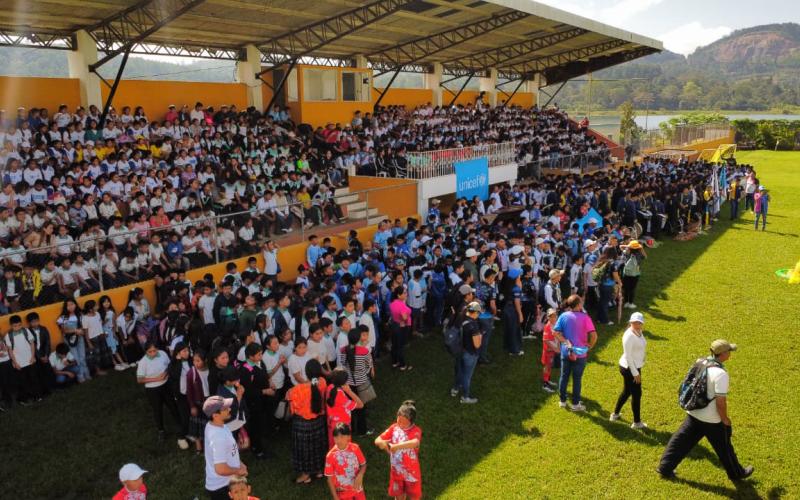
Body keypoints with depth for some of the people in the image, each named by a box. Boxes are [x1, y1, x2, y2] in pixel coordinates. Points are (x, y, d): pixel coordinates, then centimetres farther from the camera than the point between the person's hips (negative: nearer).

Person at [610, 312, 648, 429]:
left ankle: (615, 414, 38)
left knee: (627, 391, 22)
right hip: (629, 368, -9)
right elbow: (628, 356, -22)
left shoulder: (639, 332, 3)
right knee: (637, 394, 3)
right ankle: (637, 422, 18)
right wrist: (635, 373, -20)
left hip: (635, 366, 9)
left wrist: (637, 370, 18)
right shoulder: (629, 336, -24)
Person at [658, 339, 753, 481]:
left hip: (693, 413, 6)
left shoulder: (700, 362, -3)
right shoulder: (721, 374, -26)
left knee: (682, 440, 15)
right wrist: (725, 420, -8)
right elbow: (720, 402, -23)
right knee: (724, 447, 17)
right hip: (711, 419, -6)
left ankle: (665, 467, 19)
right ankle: (736, 473, 39)